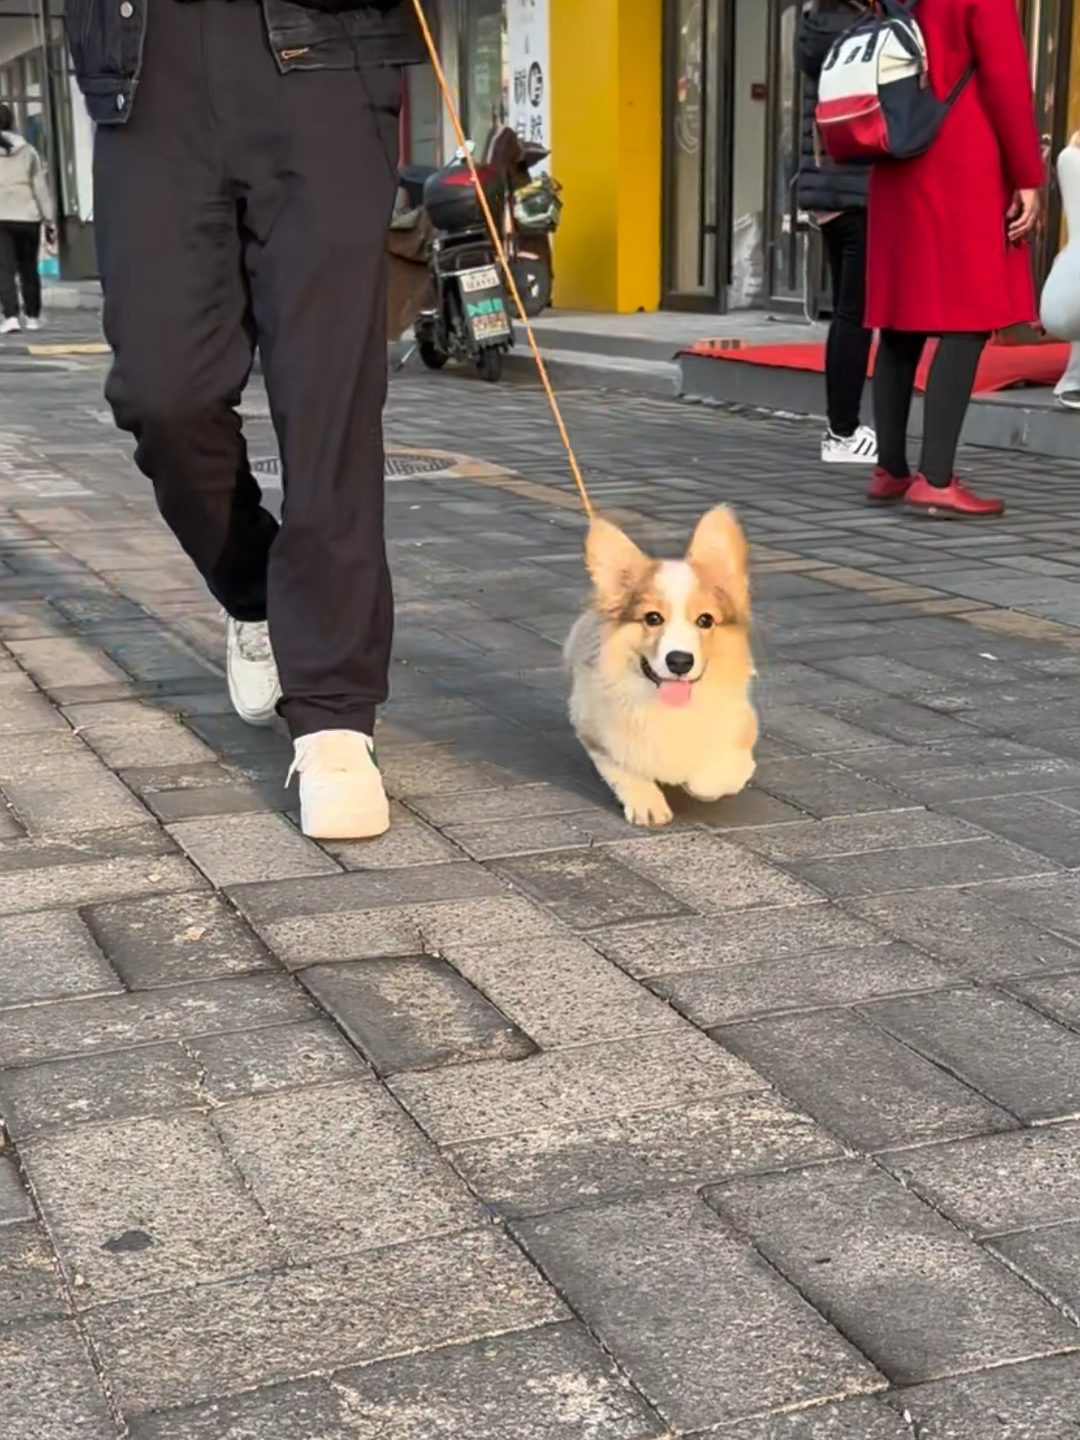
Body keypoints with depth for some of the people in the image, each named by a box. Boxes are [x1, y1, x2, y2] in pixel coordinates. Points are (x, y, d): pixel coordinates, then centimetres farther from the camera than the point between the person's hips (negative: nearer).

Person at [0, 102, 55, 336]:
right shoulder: (28, 151, 6)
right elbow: (42, 188, 5)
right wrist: (50, 220, 8)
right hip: (28, 217, 3)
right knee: (29, 268, 14)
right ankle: (33, 317, 18)